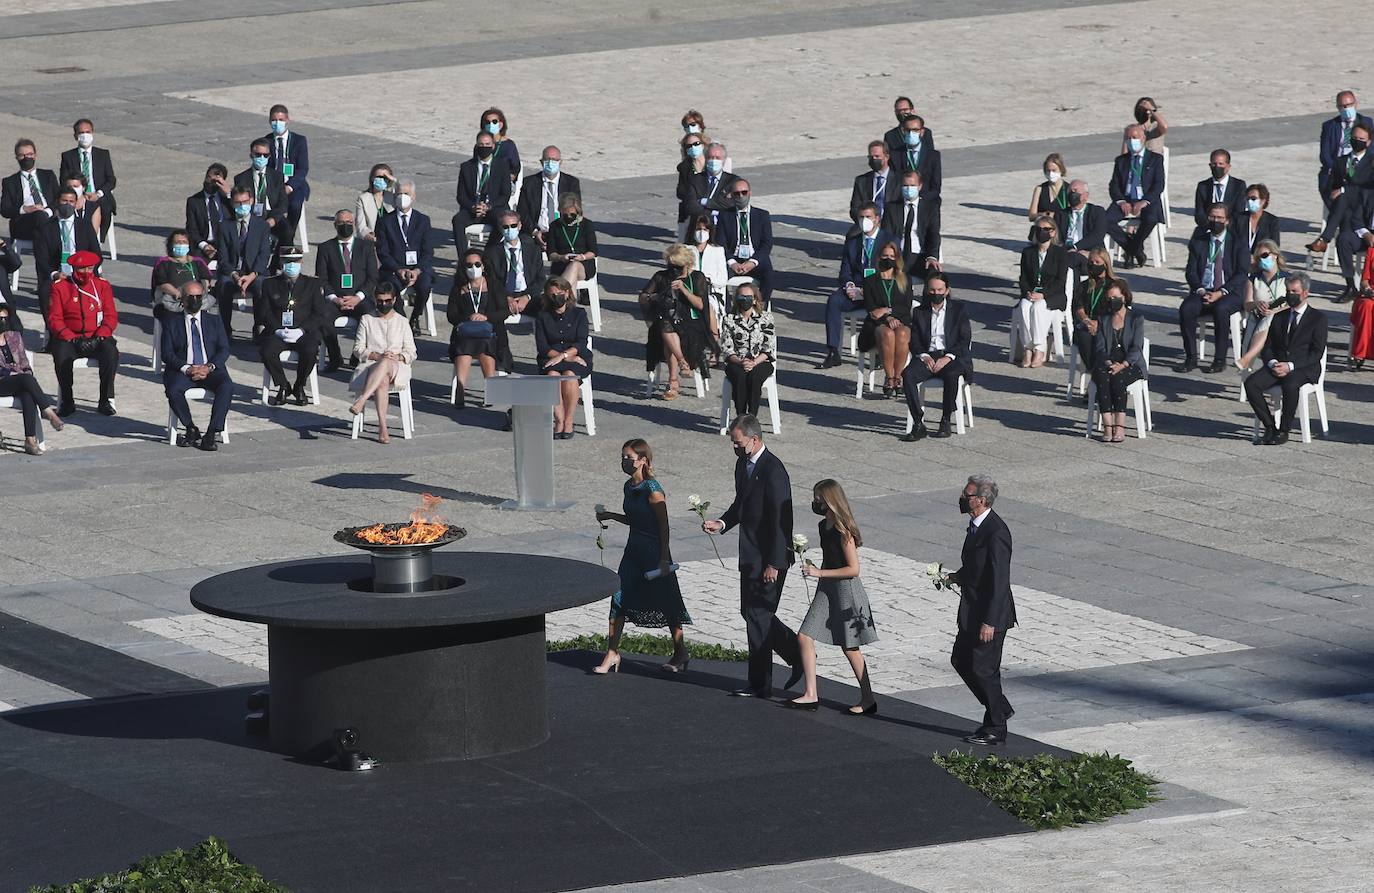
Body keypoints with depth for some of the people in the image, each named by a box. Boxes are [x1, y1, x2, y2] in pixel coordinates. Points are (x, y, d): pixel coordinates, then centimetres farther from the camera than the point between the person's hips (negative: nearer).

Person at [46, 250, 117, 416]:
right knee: (61, 356, -34)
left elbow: (111, 317, 4)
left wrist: (99, 337, -14)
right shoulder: (60, 287, 3)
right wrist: (74, 339, -15)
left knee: (111, 353, -31)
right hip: (69, 338, -1)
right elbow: (54, 319, -2)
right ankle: (67, 402, -18)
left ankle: (106, 401, -20)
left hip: (97, 336, 1)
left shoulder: (102, 286, 9)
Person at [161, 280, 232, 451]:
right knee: (173, 390, -34)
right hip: (183, 371, -1)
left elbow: (224, 349, 7)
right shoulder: (171, 322, 12)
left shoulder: (214, 321, 18)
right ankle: (191, 429, -13)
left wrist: (209, 367, -12)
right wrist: (186, 368, -15)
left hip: (210, 371, 1)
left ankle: (211, 434, -28)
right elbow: (167, 354, 2)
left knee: (227, 386, -31)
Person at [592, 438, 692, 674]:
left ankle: (681, 653, 20)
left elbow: (663, 525, -16)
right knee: (619, 599, 1)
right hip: (634, 550, 8)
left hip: (654, 551, -8)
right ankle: (612, 653, 6)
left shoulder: (652, 490, -17)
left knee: (666, 604, 5)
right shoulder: (629, 487, 7)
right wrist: (610, 516, 7)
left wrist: (664, 559, -17)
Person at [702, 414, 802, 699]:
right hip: (751, 555, 10)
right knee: (752, 612, 12)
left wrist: (774, 563, -22)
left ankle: (760, 683, 6)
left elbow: (781, 519, -21)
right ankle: (798, 656, 22)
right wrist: (722, 523, 3)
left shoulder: (773, 470, -20)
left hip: (769, 557, -10)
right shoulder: (743, 464, 9)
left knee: (758, 614, -4)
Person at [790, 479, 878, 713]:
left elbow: (853, 569, -21)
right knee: (804, 637, 0)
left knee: (850, 648, 1)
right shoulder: (823, 527, 6)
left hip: (846, 590, -9)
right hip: (826, 589, 9)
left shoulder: (844, 531, -20)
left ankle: (868, 700, 13)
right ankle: (811, 695, 5)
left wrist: (820, 573, -22)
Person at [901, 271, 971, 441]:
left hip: (953, 356, -3)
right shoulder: (919, 312, 16)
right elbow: (915, 341, 11)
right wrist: (924, 356, -10)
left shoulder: (958, 309, 7)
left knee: (951, 374, -38)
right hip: (929, 357, 3)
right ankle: (918, 424, -28)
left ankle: (945, 422, -24)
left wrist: (948, 358, -14)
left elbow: (965, 341, 0)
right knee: (908, 374, -28)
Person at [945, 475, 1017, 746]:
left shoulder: (995, 532, -23)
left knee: (983, 668, -1)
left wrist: (989, 622, -24)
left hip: (990, 613, -10)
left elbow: (999, 580, -24)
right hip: (972, 611, 10)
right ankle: (999, 709, 30)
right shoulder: (977, 526, 7)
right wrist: (959, 576, 3)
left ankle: (995, 729, 13)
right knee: (961, 660, 17)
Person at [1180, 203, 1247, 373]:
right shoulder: (1199, 241, 13)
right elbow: (1191, 271, 9)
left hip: (1230, 293, -3)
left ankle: (1220, 359, -25)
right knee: (1186, 308, -28)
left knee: (1220, 309, -36)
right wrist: (1200, 290, -12)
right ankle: (1191, 357, -19)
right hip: (1202, 291, 3)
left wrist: (1220, 293, -17)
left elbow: (1241, 274, -4)